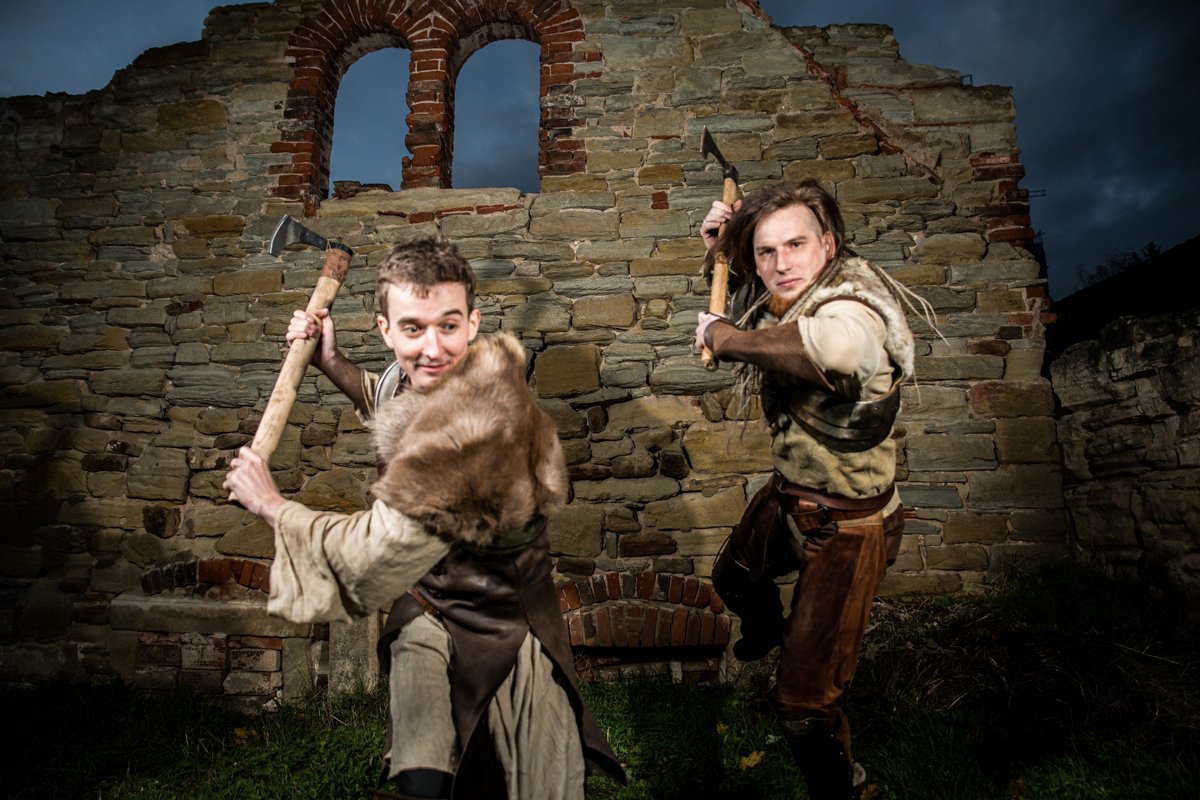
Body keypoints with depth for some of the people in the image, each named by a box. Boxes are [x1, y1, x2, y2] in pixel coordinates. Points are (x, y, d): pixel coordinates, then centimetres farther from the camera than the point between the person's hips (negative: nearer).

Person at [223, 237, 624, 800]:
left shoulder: (474, 428, -36)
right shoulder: (417, 380, -7)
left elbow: (372, 562, -28)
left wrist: (272, 506, -13)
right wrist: (331, 363, 5)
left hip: (495, 636, -6)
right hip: (426, 614, 7)